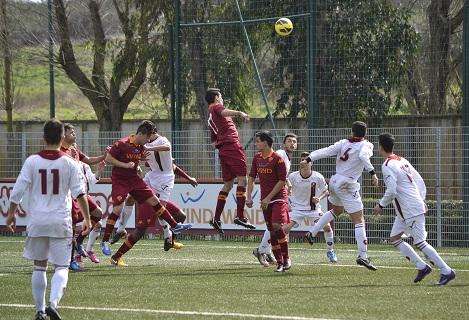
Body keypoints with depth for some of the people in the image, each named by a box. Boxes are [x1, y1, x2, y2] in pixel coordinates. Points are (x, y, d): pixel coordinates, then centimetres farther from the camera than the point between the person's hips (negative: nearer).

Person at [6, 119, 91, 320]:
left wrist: (11, 214, 11)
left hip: (37, 221, 2)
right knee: (61, 267, 2)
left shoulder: (32, 161, -2)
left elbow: (18, 191, -2)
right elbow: (80, 194, -6)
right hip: (61, 222, -2)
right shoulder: (69, 163, -4)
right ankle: (53, 303, -21)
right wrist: (87, 219, 1)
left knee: (39, 266, 15)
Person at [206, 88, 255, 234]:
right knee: (242, 179, -12)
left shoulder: (210, 116, 27)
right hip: (232, 144, -9)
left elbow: (213, 141, 29)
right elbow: (224, 112, -24)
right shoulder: (217, 107, 2)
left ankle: (216, 218, 8)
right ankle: (240, 216, -21)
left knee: (228, 183, 13)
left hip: (222, 150, 9)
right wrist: (239, 113, -40)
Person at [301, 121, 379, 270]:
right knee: (359, 220, -4)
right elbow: (363, 156, -27)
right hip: (348, 186, -6)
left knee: (336, 210, 33)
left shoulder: (343, 143, 8)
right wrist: (373, 173, -33)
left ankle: (312, 233, 30)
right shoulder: (366, 145, -5)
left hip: (335, 181, 6)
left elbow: (325, 151, -3)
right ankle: (363, 256, -11)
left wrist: (308, 159, -9)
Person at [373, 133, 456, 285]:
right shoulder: (402, 161, 13)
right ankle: (422, 267, 11)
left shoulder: (387, 166, -15)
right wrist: (422, 201, 19)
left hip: (411, 210, -10)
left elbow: (392, 191, -23)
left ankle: (447, 271, -5)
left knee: (420, 242, -7)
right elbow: (420, 181, 15)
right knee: (394, 238, 12)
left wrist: (381, 205, -9)